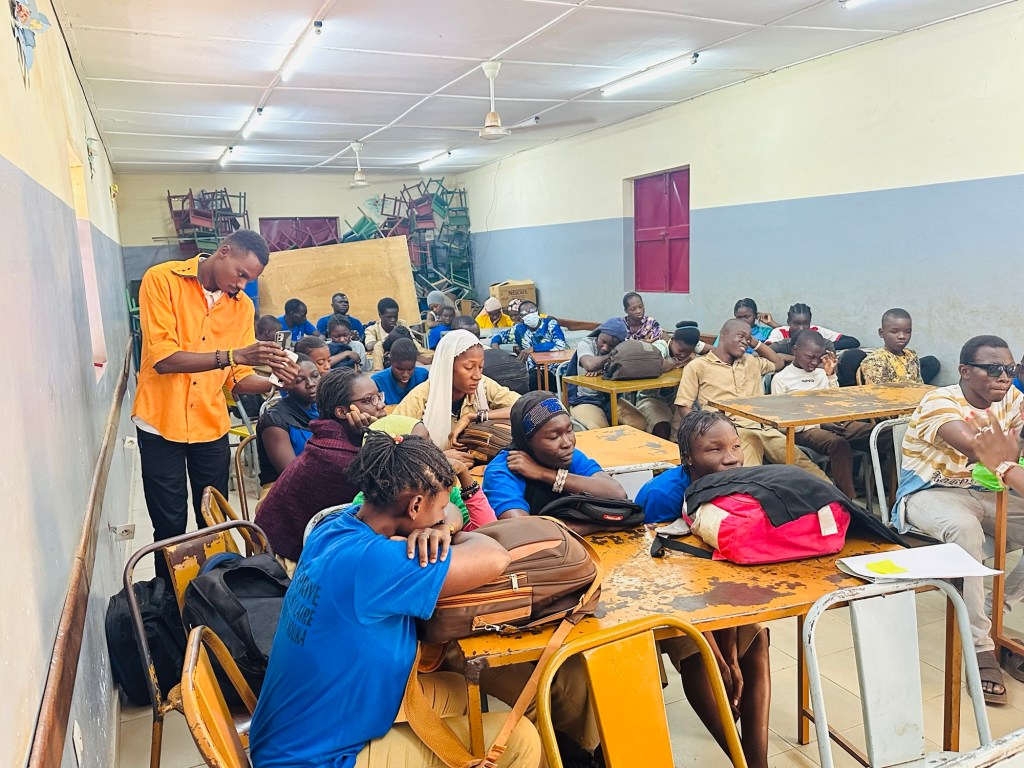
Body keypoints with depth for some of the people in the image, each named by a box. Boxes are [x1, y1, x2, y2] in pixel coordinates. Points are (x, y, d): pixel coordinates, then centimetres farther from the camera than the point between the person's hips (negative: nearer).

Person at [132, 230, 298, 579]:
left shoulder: (243, 305, 4)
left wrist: (274, 381, -17)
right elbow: (163, 359, -19)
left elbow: (239, 379, 4)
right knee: (171, 526, 4)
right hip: (161, 423, -3)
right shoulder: (162, 280, -9)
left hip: (211, 426, 4)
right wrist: (234, 355, -27)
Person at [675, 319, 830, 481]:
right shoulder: (698, 366, 9)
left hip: (764, 429, 5)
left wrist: (756, 343, 29)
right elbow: (684, 407, 5)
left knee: (803, 464, -17)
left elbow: (778, 363, 44)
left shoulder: (751, 362, 26)